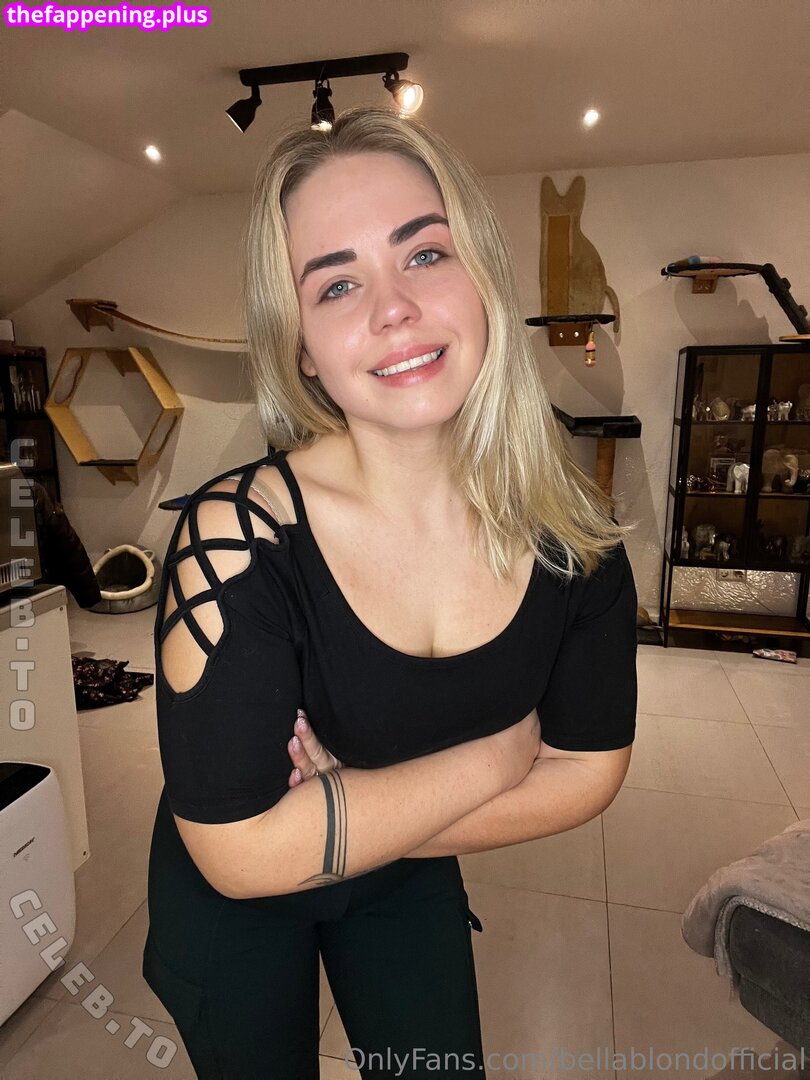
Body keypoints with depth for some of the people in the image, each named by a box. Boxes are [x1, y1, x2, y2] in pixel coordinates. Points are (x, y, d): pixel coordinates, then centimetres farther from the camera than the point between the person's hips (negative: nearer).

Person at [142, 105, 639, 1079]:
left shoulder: (569, 526, -20)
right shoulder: (238, 536, -31)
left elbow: (589, 769, -12)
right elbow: (241, 850, -29)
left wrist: (349, 815, -22)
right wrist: (497, 752, -23)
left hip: (413, 886, 3)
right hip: (232, 901, -2)